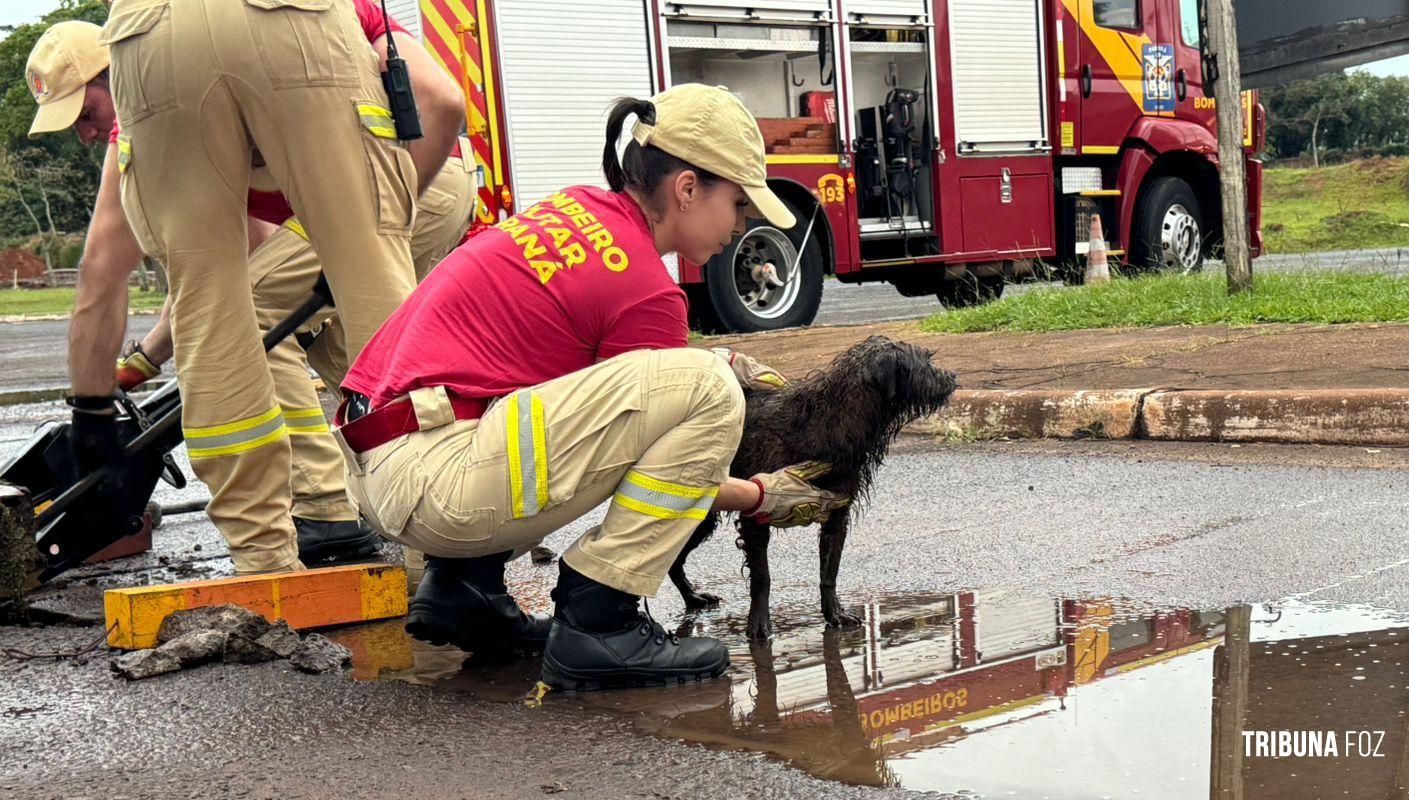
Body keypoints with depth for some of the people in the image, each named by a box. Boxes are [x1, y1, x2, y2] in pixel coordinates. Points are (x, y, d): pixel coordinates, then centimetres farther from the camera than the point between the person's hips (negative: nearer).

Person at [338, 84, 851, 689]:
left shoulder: (577, 205, 13)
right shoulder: (647, 291, -10)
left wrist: (718, 364, 23)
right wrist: (764, 497, 17)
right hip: (433, 483, -10)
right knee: (707, 391, -14)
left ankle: (462, 583, 20)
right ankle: (596, 624, -7)